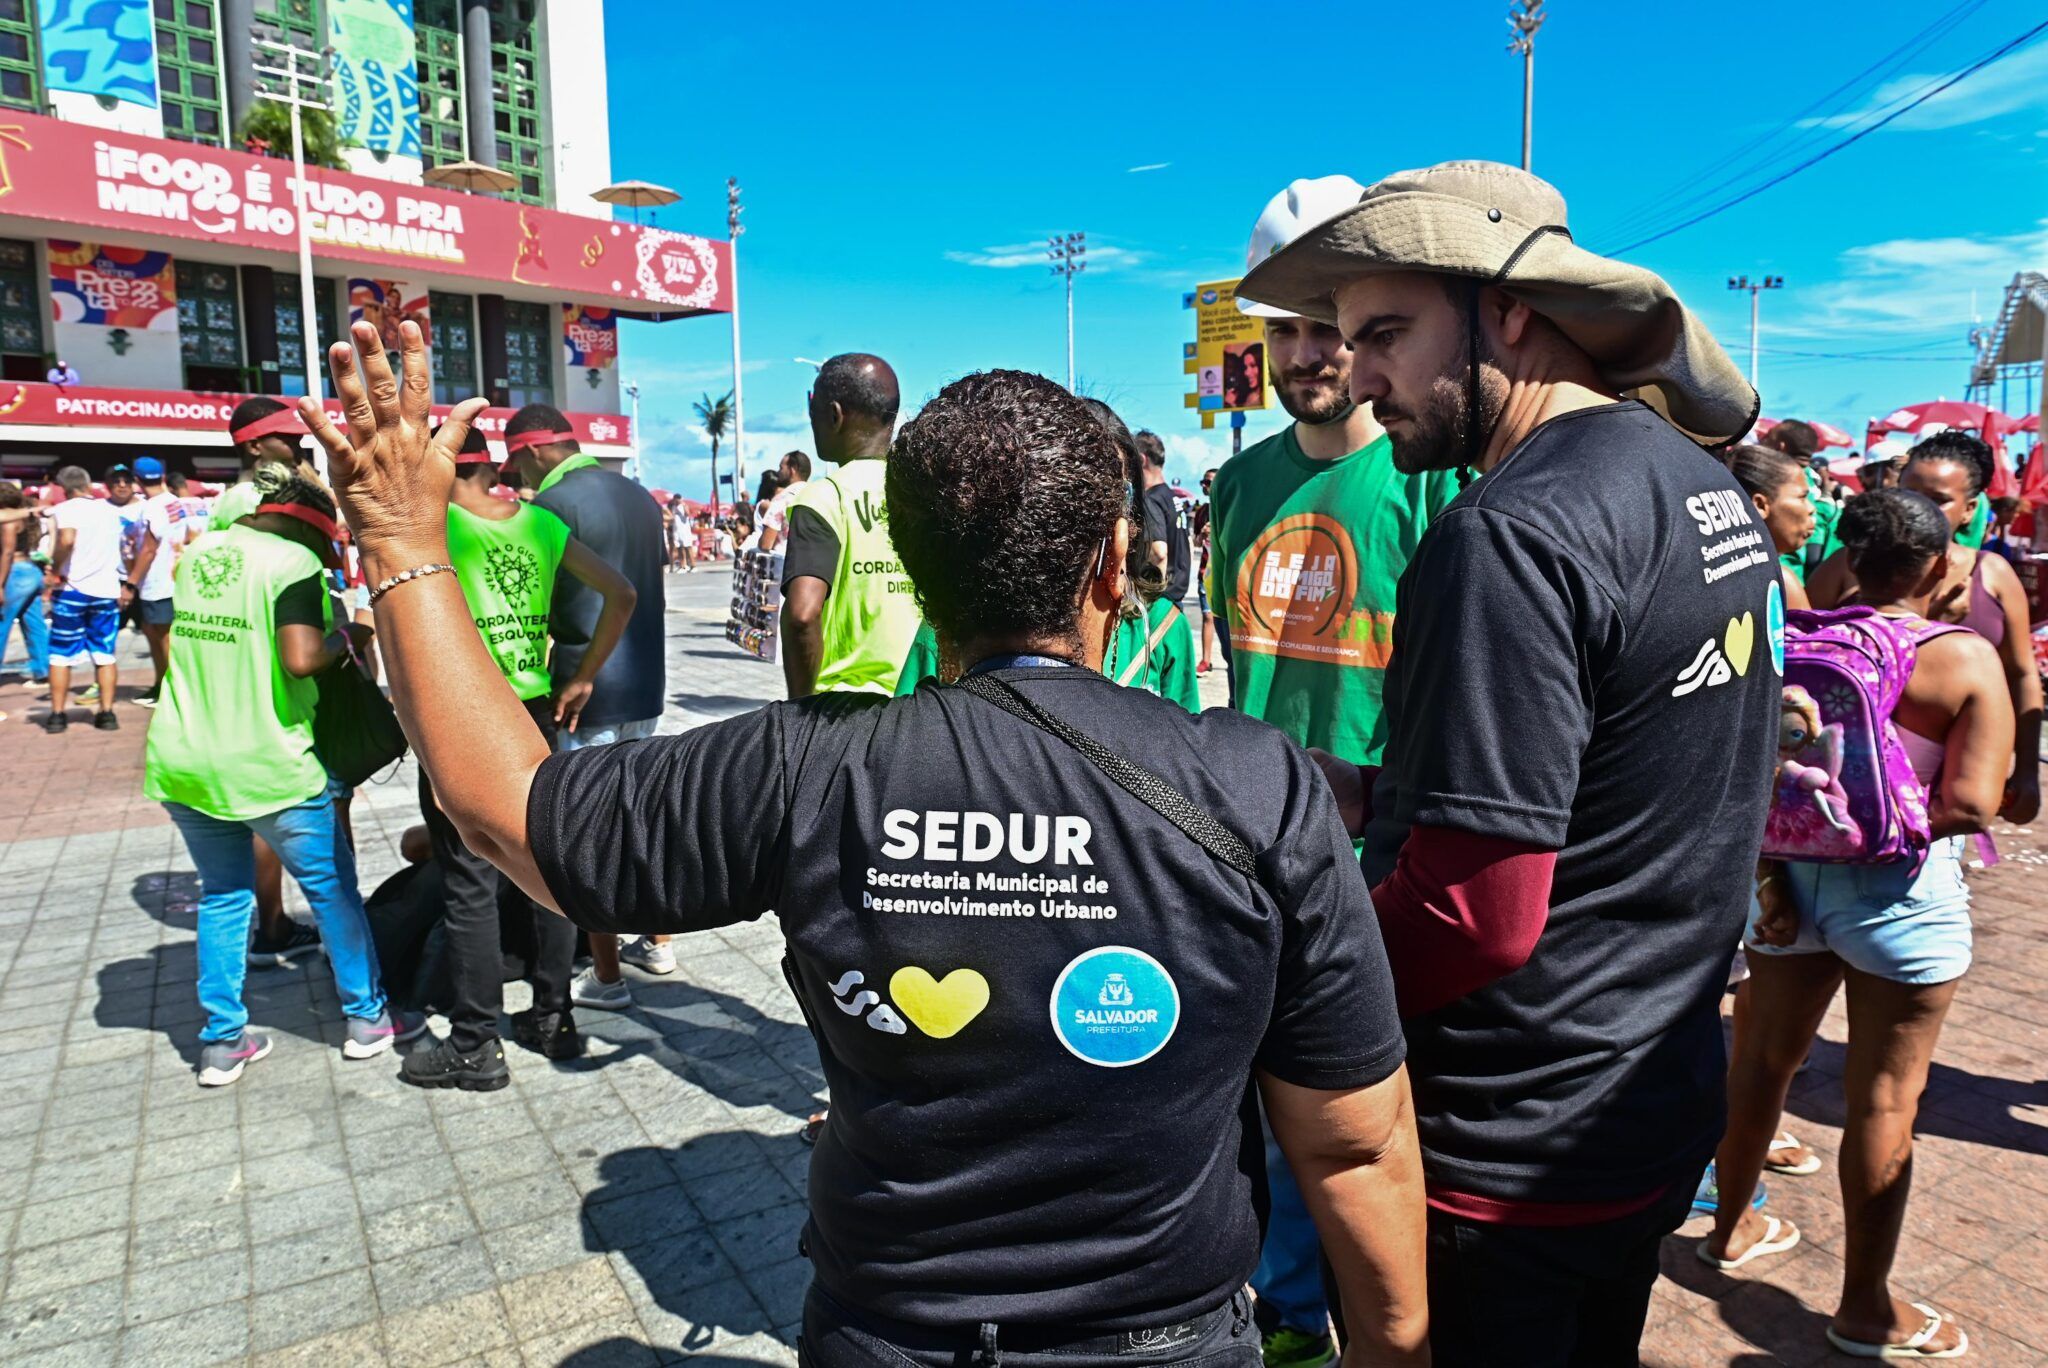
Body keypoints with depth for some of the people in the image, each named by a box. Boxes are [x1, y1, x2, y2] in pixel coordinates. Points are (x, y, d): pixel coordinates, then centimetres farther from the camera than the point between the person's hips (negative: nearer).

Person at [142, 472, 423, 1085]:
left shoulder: (199, 552, 9)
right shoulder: (293, 561, -12)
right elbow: (301, 661, -23)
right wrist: (347, 638, -5)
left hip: (182, 763, 6)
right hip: (267, 767, -6)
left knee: (223, 894, 18)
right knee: (332, 887, 10)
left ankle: (222, 1042, 21)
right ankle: (366, 1018, 21)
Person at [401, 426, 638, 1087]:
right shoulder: (541, 523, 6)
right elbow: (620, 593, 7)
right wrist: (583, 677, 11)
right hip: (535, 713, 5)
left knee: (470, 885, 3)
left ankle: (474, 1045, 13)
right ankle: (552, 1016, 26)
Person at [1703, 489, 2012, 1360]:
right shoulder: (1966, 660, -11)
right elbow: (1971, 804, -17)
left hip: (1792, 876, 4)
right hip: (1897, 893, -4)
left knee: (1762, 1059, 18)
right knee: (1883, 1098, 6)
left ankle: (1731, 1228, 37)